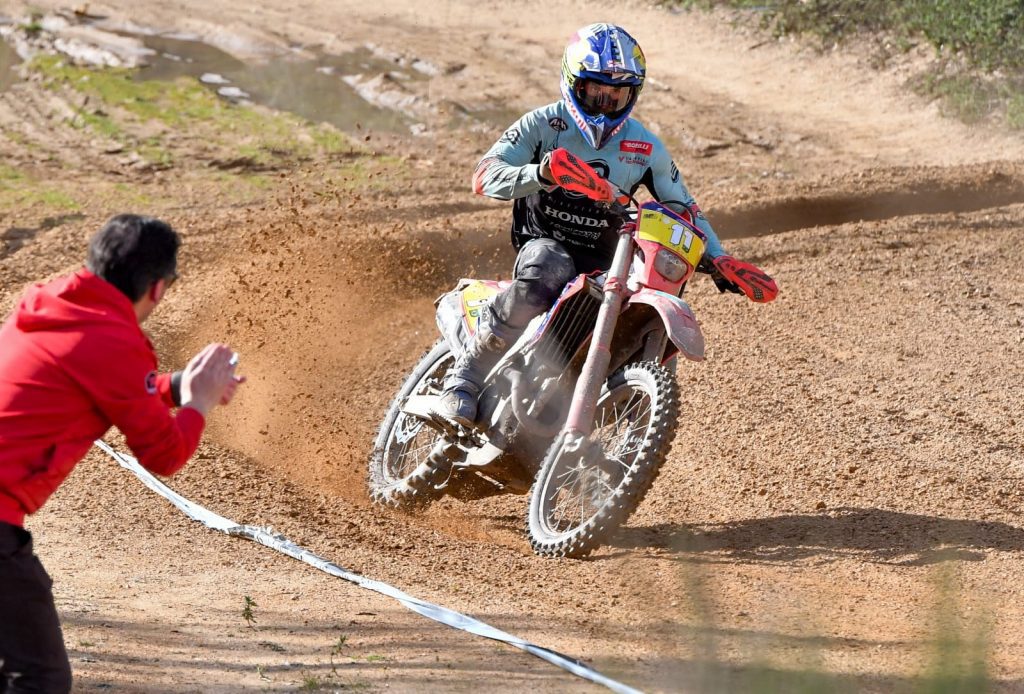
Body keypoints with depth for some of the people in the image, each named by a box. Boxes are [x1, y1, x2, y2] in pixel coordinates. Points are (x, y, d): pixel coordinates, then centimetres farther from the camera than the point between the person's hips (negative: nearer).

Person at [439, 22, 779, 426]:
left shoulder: (645, 147, 4)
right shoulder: (544, 124, -5)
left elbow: (682, 207, 13)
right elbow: (485, 175, -16)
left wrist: (717, 260, -3)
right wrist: (538, 175, -38)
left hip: (605, 261, 4)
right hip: (546, 244, -4)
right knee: (540, 280, -40)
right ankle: (464, 378, -30)